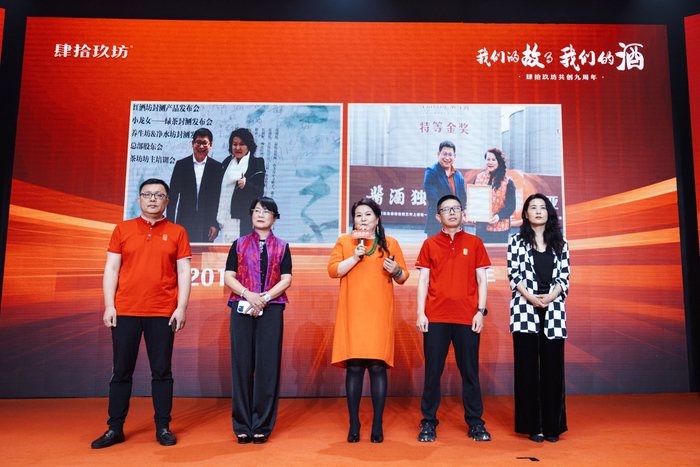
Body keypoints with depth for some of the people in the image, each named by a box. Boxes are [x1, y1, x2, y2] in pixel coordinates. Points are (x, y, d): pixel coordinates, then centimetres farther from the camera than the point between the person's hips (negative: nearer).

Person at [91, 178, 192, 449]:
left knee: (162, 371, 4)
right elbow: (111, 269, 7)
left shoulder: (177, 232, 6)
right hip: (125, 311, 1)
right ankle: (115, 429, 18)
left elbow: (184, 272, 3)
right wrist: (109, 305, -1)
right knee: (121, 371, 7)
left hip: (163, 313, -1)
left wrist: (182, 307, -5)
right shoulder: (122, 229, 9)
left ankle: (163, 428, 15)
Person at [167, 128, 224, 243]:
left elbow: (220, 199, 3)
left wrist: (216, 225, -3)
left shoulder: (217, 167, 4)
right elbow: (172, 196, 6)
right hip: (184, 223, 1)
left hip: (206, 225, 0)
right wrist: (170, 225, 1)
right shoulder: (181, 165, 6)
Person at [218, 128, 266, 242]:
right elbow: (220, 188, 19)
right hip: (227, 216, 4)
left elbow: (260, 191, -5)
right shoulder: (227, 162, 16)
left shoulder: (257, 163, 3)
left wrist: (246, 184, -25)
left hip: (246, 218, -4)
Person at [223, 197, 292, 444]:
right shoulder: (239, 244, 14)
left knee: (267, 365, -3)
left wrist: (264, 297, -12)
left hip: (271, 310, 0)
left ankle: (262, 426, 6)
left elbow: (286, 279, 3)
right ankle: (242, 426, 8)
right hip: (242, 309, 1)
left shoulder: (281, 246, 13)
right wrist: (248, 294, -12)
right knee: (242, 364, -1)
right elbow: (228, 276, 5)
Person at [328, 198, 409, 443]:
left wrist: (395, 271, -9)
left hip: (379, 314, 0)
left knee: (378, 366, -3)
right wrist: (355, 258, -9)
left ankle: (377, 425, 7)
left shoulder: (390, 243, 14)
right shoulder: (344, 242, 14)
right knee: (353, 367, -2)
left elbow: (403, 277, 13)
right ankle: (354, 425, 8)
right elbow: (332, 270, 2)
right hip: (352, 313, 0)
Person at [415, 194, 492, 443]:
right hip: (436, 317, 0)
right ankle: (428, 423, 13)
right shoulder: (430, 244, 10)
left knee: (470, 371, 5)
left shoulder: (474, 243, 9)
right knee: (432, 371, 4)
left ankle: (475, 424, 16)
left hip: (467, 317, 0)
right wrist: (420, 313, -1)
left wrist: (480, 311, -2)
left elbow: (482, 280, 8)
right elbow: (423, 280, 7)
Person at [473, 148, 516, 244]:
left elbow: (511, 205, -4)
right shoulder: (479, 177, 9)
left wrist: (499, 216, -21)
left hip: (499, 227, -3)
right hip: (481, 226, 3)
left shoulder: (507, 182, -1)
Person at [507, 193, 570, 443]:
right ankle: (533, 426, 7)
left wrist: (550, 297, -11)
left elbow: (564, 276, 7)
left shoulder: (560, 243, 14)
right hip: (525, 308, -2)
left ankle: (552, 426, 12)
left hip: (553, 308, 2)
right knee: (527, 367, -1)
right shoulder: (517, 241, 8)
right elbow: (514, 275, 0)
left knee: (553, 367, 2)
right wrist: (531, 297, -14)